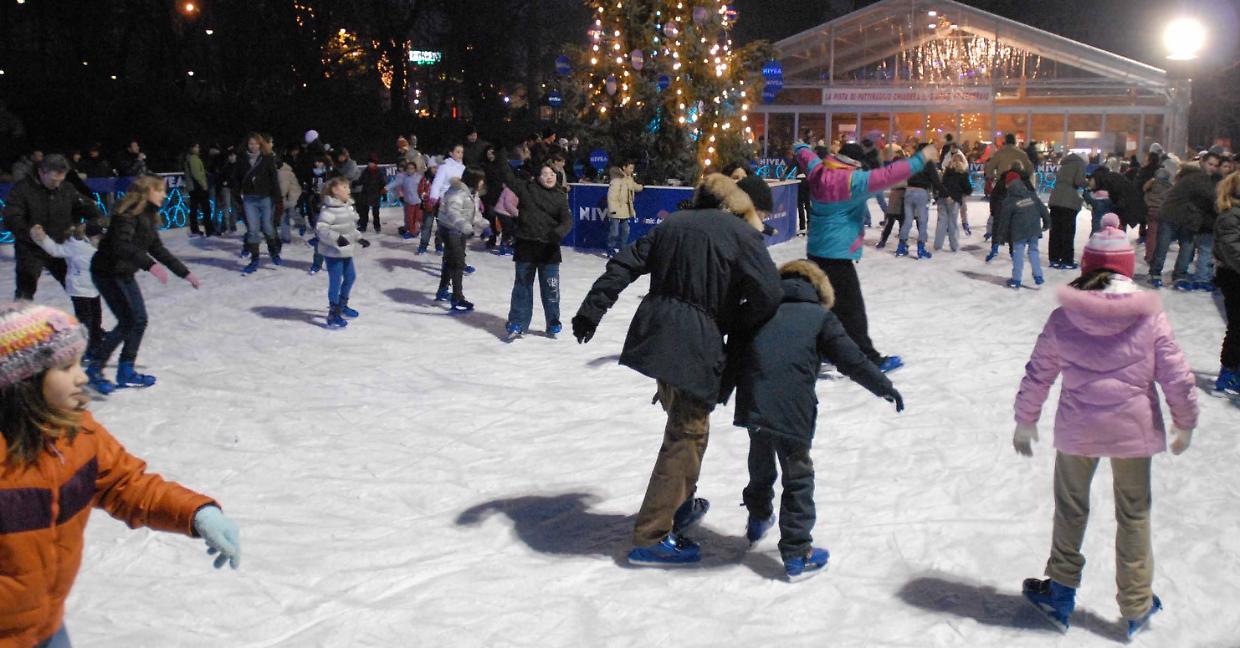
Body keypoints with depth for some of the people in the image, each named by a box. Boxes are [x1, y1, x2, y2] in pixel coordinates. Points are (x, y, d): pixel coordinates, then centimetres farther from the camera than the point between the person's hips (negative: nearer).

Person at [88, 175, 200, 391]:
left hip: (125, 274, 9)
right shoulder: (127, 214, -21)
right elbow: (122, 246, -35)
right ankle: (94, 369, -2)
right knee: (127, 321, -14)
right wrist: (150, 265, -45)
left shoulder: (149, 216, 7)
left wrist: (184, 272, 14)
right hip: (107, 273, -9)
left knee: (139, 320, 8)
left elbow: (157, 249, 13)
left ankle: (126, 373, 19)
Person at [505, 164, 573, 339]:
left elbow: (567, 219, -9)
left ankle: (553, 323, 19)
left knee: (551, 288, 5)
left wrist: (559, 232, -25)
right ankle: (517, 323, 14)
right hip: (525, 245, 0)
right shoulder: (525, 188, 1)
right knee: (522, 286, 7)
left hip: (549, 248, 1)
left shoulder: (560, 197, 3)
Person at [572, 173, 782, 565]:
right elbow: (769, 294, -13)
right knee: (688, 434, 2)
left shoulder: (674, 223, 15)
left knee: (683, 419, 25)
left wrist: (592, 309, 13)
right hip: (695, 342, -7)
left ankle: (680, 504, 39)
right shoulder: (741, 233, -3)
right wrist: (734, 326, 1)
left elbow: (625, 264, 12)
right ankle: (651, 537, 4)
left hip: (655, 333, 7)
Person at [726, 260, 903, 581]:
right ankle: (797, 554, 10)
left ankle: (758, 520, 48)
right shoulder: (820, 316, 7)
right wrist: (884, 387, 11)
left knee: (760, 463, 28)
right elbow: (851, 359, 1)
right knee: (798, 478, 8)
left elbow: (733, 358, 18)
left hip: (753, 405, 4)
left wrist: (719, 395, 26)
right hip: (792, 410, -4)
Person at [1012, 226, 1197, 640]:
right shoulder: (1149, 317, -10)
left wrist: (1026, 420, 13)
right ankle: (1136, 608, 27)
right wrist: (1185, 423, 10)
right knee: (1134, 516, 15)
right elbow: (1176, 377, -6)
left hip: (1077, 431, 0)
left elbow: (1037, 376, -1)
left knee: (1070, 510, 17)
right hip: (1134, 430, 0)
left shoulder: (1062, 319, -8)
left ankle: (1061, 594, 29)